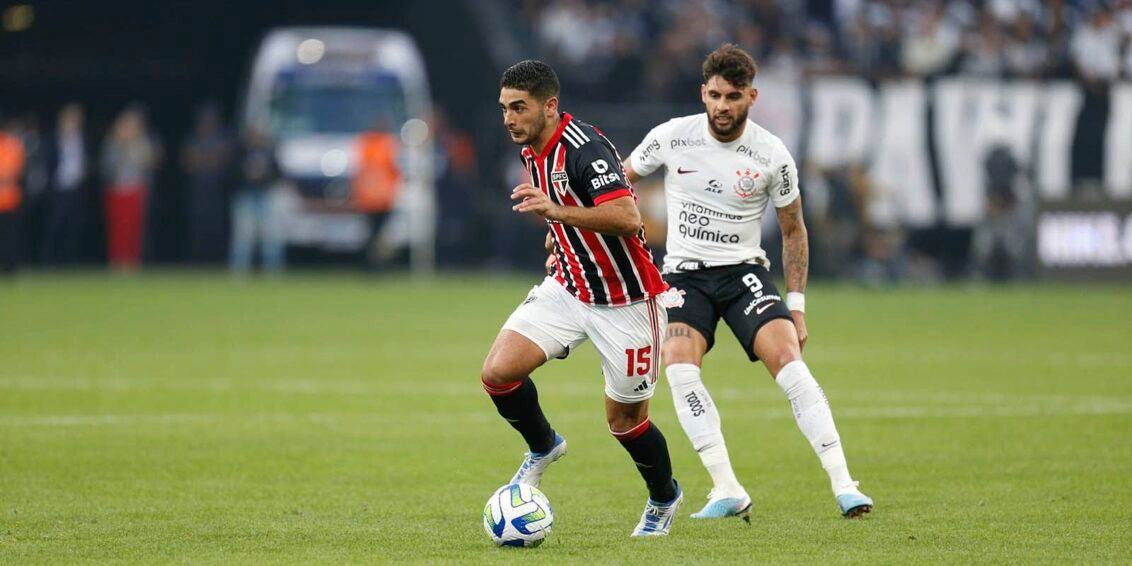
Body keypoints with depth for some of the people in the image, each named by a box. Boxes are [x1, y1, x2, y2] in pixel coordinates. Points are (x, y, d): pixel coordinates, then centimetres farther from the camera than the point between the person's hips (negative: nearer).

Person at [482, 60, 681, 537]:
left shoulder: (584, 149, -24)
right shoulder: (532, 151, 4)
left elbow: (627, 217, -37)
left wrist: (557, 212, -44)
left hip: (624, 301, -7)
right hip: (569, 288, 7)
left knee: (624, 419, 5)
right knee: (498, 371, -12)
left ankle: (664, 497, 34)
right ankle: (543, 447, 16)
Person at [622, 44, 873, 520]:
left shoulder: (772, 155, -6)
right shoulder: (671, 137, -6)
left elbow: (793, 230, 7)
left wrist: (796, 306, 4)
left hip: (744, 271, -1)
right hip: (685, 272, 1)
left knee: (786, 359, -24)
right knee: (679, 364, -26)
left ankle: (843, 485, -22)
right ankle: (728, 491, -23)